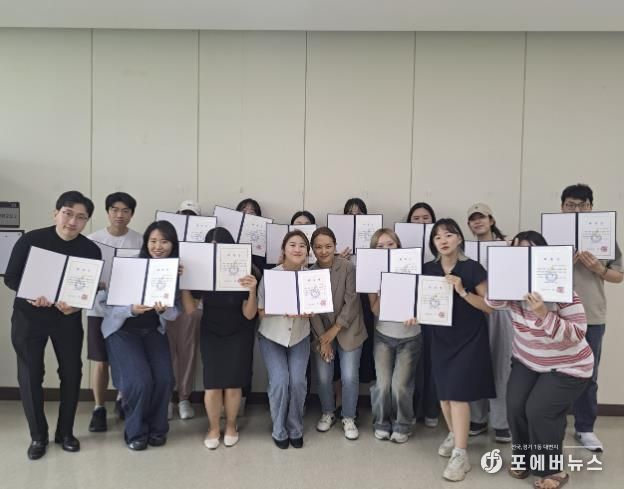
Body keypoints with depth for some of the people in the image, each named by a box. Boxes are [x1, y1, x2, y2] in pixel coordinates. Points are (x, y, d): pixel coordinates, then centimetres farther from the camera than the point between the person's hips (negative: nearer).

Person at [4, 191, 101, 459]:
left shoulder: (91, 250, -10)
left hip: (68, 318, 1)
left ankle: (65, 432, 24)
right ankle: (38, 436, 20)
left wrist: (76, 305, -27)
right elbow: (10, 278, -8)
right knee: (30, 375, 1)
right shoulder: (31, 240, -13)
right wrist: (31, 296, -27)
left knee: (72, 373, 4)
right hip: (28, 316, -1)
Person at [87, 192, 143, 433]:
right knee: (100, 362, 5)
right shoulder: (92, 240, -1)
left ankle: (123, 400, 34)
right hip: (99, 308, 0)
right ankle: (99, 408, 23)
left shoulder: (139, 241, -3)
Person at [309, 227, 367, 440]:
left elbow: (351, 302, -13)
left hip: (348, 331, -2)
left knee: (349, 377, -1)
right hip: (322, 332, 2)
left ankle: (348, 418, 21)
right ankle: (327, 413, 31)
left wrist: (335, 329, -13)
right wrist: (323, 338, -11)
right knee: (323, 377, 6)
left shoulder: (348, 267, -12)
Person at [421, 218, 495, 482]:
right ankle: (453, 434, 36)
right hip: (441, 338, 4)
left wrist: (462, 292, -24)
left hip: (470, 339, -4)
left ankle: (460, 454, 2)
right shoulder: (428, 269, 0)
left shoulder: (473, 268, -11)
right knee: (444, 392, 11)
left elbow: (489, 306, -12)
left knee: (458, 393, -8)